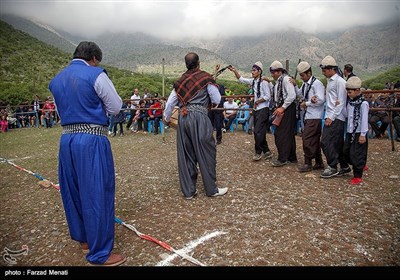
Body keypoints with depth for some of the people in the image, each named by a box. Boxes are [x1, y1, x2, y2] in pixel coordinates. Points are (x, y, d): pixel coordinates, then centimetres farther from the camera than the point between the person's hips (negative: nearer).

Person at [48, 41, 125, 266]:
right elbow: (116, 107, -3)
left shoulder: (57, 79, 14)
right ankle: (100, 253, 10)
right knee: (97, 193, 0)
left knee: (73, 190, 18)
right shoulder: (96, 75, -6)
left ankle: (83, 238, 38)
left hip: (67, 138, 7)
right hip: (92, 139, -7)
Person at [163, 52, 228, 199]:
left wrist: (166, 118, 30)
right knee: (206, 152, 4)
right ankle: (211, 189, 13)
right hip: (199, 116, -5)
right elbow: (217, 99, 0)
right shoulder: (205, 77, 1)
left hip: (183, 117, 5)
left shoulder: (180, 81, 14)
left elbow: (170, 102, 15)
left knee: (185, 154, 9)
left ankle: (188, 190, 17)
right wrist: (212, 104, 23)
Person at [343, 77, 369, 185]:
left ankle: (358, 176, 9)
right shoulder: (350, 103, 10)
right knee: (346, 152, 13)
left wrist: (363, 135, -16)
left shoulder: (363, 103, -14)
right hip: (350, 132, 8)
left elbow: (364, 119, -15)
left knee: (356, 154, -4)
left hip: (359, 133, -8)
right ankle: (360, 166, 34)